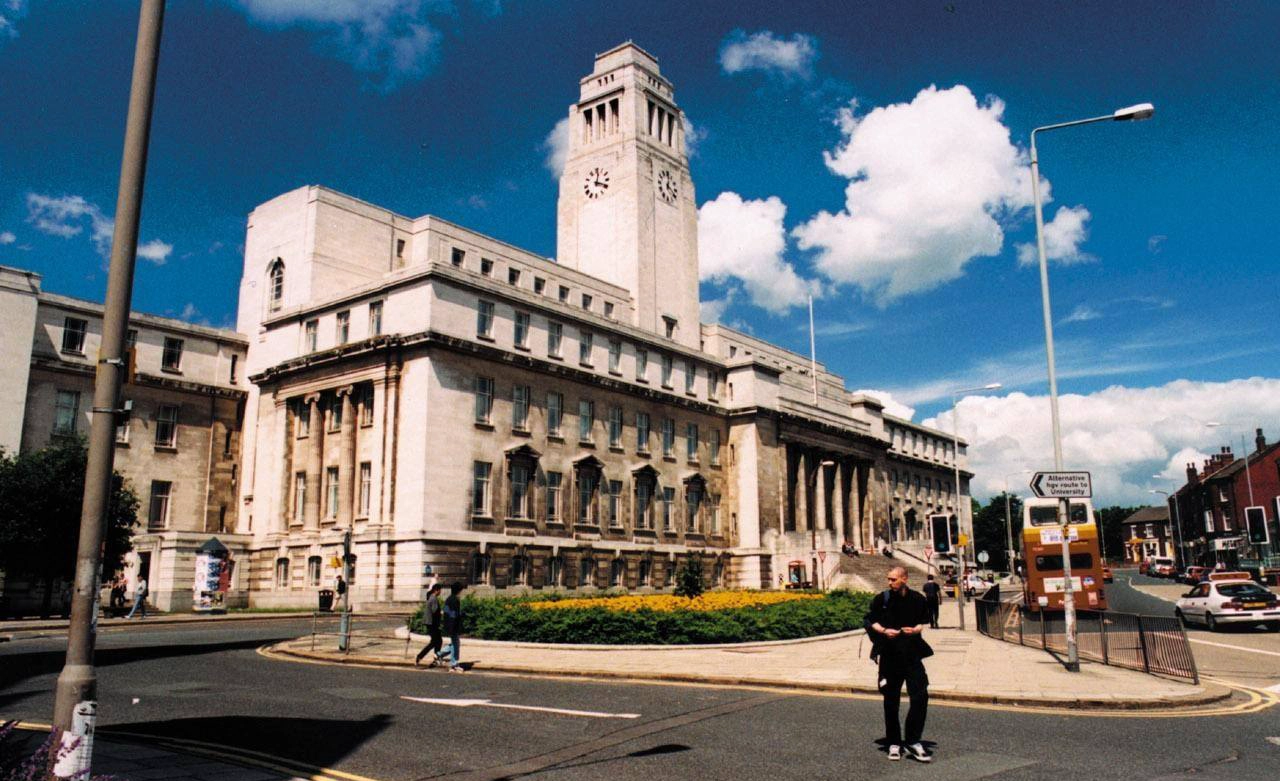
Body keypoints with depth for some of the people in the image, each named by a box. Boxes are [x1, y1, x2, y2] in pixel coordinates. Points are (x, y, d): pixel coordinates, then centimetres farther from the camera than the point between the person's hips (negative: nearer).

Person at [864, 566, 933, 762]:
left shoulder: (918, 599, 1)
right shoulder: (882, 599, -1)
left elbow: (924, 621, 13)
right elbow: (870, 621, 6)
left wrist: (917, 629, -8)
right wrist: (884, 630, -12)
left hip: (912, 653, 0)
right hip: (889, 655, 0)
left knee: (920, 696, -8)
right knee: (891, 700, 6)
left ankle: (912, 742, 5)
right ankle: (894, 744, 19)